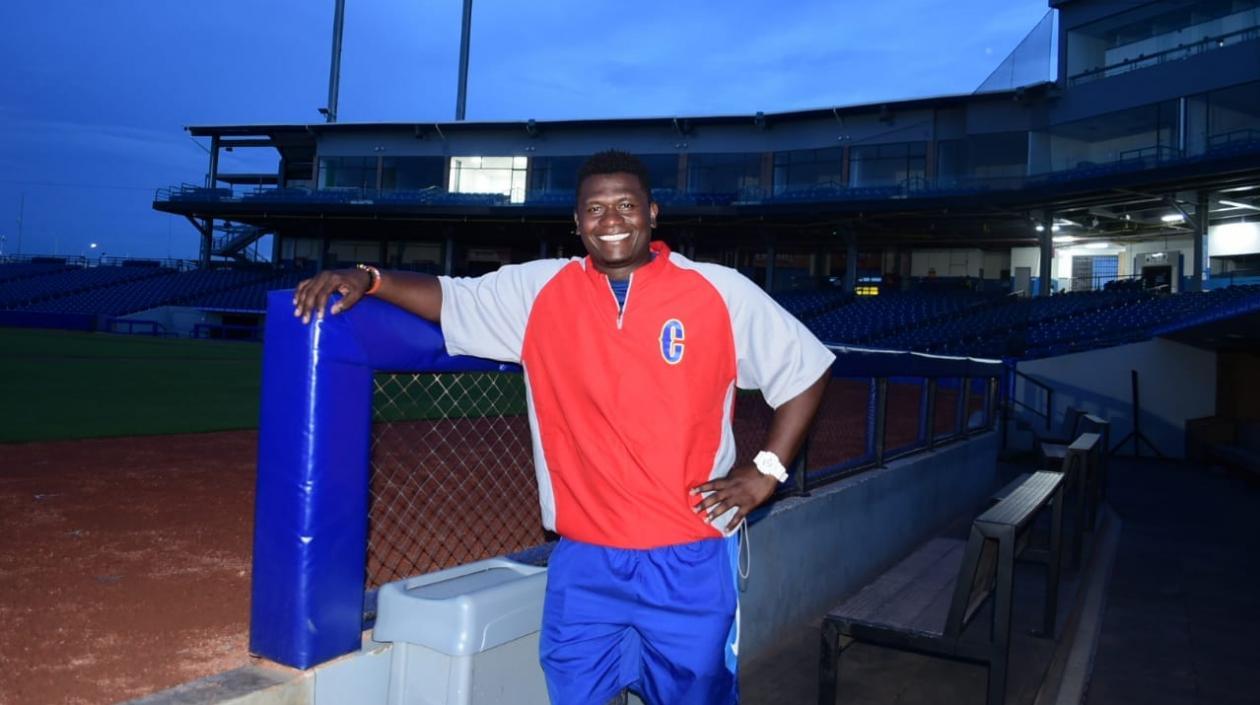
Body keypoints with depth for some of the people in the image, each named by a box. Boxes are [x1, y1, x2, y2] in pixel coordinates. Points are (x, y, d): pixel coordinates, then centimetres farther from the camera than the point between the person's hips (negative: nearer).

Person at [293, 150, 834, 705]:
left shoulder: (722, 293, -4)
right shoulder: (539, 291, 2)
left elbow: (805, 372, 3)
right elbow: (448, 298, 8)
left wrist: (766, 471, -3)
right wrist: (367, 279, -8)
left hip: (689, 560, -1)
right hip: (583, 560, 2)